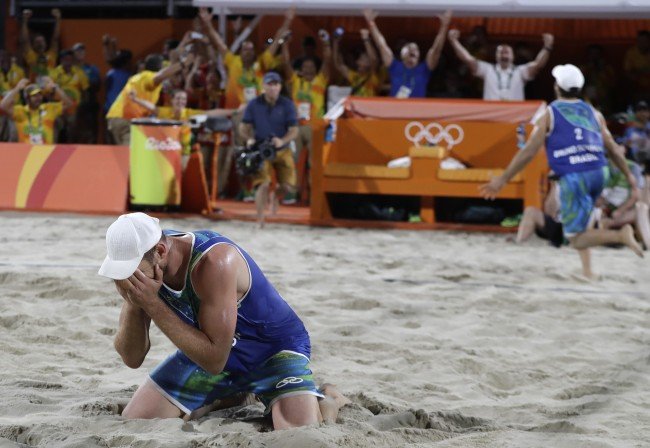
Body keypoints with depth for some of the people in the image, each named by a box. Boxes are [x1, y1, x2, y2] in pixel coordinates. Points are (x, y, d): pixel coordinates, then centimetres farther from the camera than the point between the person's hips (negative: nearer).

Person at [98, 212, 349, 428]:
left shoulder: (214, 262, -36)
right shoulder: (141, 263, -16)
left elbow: (214, 361, -37)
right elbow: (132, 359, -11)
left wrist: (153, 305, -39)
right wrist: (134, 305, -30)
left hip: (273, 349, -6)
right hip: (208, 351, 6)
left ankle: (328, 400, 7)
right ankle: (229, 395, 21)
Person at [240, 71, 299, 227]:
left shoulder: (287, 105, -4)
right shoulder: (254, 105, -2)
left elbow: (294, 130, -6)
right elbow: (244, 127, 4)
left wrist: (282, 141, -25)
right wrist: (249, 138, -17)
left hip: (282, 151, 1)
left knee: (288, 188, -6)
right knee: (263, 185, -17)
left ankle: (275, 193, 31)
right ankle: (260, 220, -6)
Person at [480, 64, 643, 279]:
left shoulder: (550, 114, 3)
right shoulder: (593, 113, 16)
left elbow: (528, 152, -1)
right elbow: (613, 149, 19)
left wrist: (502, 179, 3)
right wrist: (628, 175, 34)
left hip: (573, 177, -5)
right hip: (599, 172, 5)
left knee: (576, 240, -2)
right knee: (580, 224, 28)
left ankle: (620, 235, -24)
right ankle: (587, 271, 17)